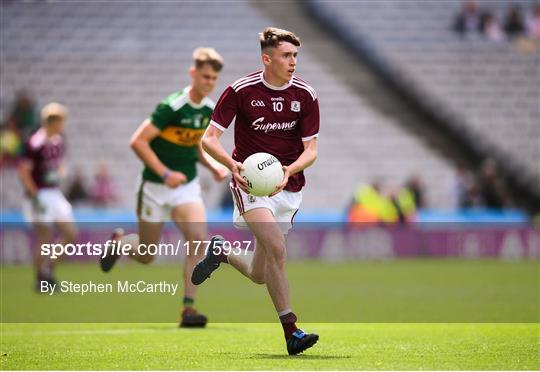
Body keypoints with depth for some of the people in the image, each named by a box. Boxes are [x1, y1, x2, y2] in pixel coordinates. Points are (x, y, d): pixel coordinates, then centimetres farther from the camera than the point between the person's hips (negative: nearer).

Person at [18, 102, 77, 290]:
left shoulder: (59, 141, 7)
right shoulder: (36, 144, -18)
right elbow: (24, 172, -18)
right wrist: (35, 198, -19)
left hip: (55, 193, 8)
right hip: (39, 196, -8)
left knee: (70, 235, 6)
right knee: (45, 239, -3)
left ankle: (48, 268, 20)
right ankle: (40, 280, 11)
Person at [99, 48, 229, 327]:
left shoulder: (210, 110, 3)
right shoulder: (172, 106, -20)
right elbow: (138, 141, -21)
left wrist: (213, 166, 1)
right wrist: (165, 173, -27)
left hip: (187, 188, 5)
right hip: (156, 188, -5)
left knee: (198, 238, -20)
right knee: (145, 256, 7)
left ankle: (188, 308, -17)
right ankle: (119, 241, 43)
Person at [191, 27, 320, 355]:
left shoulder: (306, 95, -3)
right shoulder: (240, 91, -10)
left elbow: (311, 149, -2)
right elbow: (209, 138, -8)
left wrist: (289, 170, -23)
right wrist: (232, 164, -28)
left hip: (288, 188, 4)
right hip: (250, 182, -4)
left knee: (260, 275, 7)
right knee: (276, 248, -26)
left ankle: (222, 252, 39)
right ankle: (291, 331, -23)